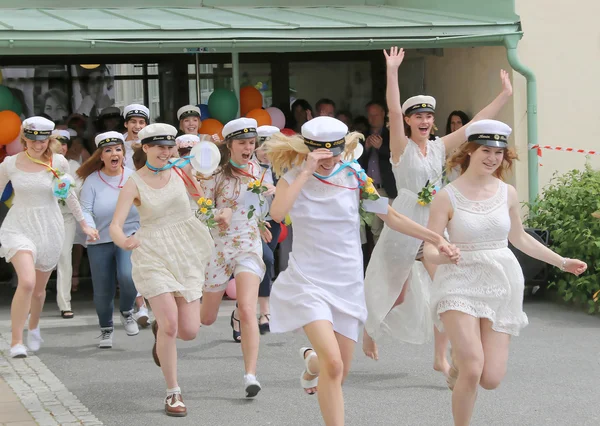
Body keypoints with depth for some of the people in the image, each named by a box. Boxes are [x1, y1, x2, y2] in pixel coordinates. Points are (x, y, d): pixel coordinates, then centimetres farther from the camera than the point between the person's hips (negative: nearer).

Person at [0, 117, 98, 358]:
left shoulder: (59, 163, -3)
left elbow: (68, 195, 12)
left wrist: (84, 224, 18)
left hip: (49, 229, 2)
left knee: (39, 289, 12)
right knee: (27, 282, -23)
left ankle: (34, 329, 43)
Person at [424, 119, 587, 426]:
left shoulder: (507, 193, 4)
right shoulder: (447, 197, -7)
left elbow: (519, 237, 20)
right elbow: (429, 251, -7)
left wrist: (562, 262, 22)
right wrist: (444, 254, -31)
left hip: (502, 285, 4)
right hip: (461, 284, -3)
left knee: (491, 379, -2)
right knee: (472, 371, -20)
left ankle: (462, 352, 33)